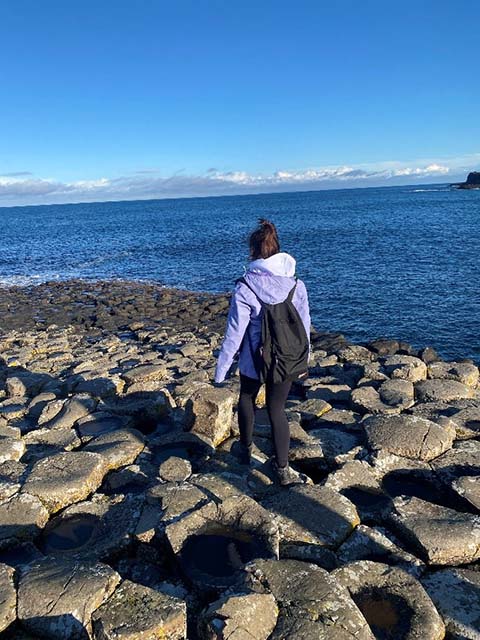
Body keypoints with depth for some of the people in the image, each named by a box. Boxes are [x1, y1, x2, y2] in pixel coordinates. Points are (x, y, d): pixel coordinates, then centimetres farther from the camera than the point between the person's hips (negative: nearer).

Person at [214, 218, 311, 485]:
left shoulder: (245, 288, -18)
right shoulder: (295, 283, -6)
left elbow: (234, 333, -16)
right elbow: (305, 324, 2)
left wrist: (221, 369, -6)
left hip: (254, 361, -3)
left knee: (247, 398, 26)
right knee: (277, 410, 17)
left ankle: (245, 450, 40)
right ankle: (282, 470, 23)